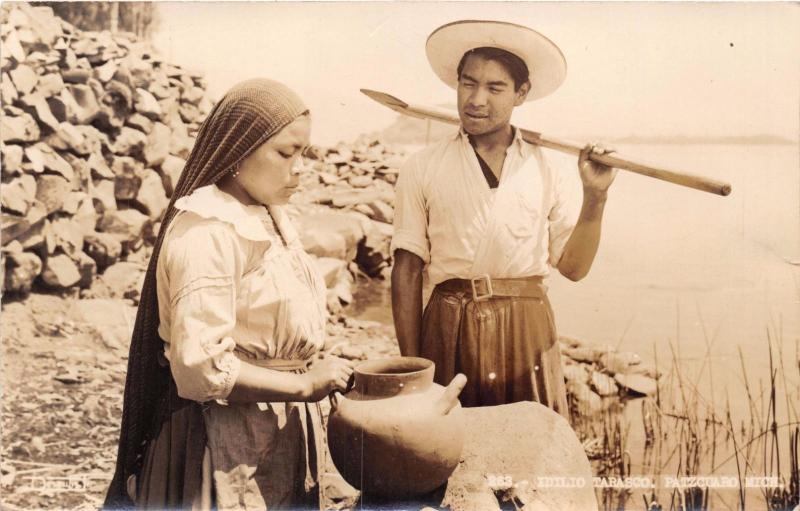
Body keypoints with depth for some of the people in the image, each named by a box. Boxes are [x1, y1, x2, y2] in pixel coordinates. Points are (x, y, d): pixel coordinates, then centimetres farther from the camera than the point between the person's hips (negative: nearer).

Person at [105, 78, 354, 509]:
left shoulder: (271, 219, 7)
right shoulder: (207, 231, -20)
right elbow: (200, 367, -25)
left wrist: (320, 376, 0)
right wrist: (304, 385, -19)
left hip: (277, 428, 8)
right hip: (224, 438, -8)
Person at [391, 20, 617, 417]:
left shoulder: (551, 169, 5)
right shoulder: (421, 170, 1)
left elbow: (573, 267, 4)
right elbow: (407, 271, 0)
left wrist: (595, 197, -8)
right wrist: (410, 370, -2)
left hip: (528, 330, 1)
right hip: (449, 329, -1)